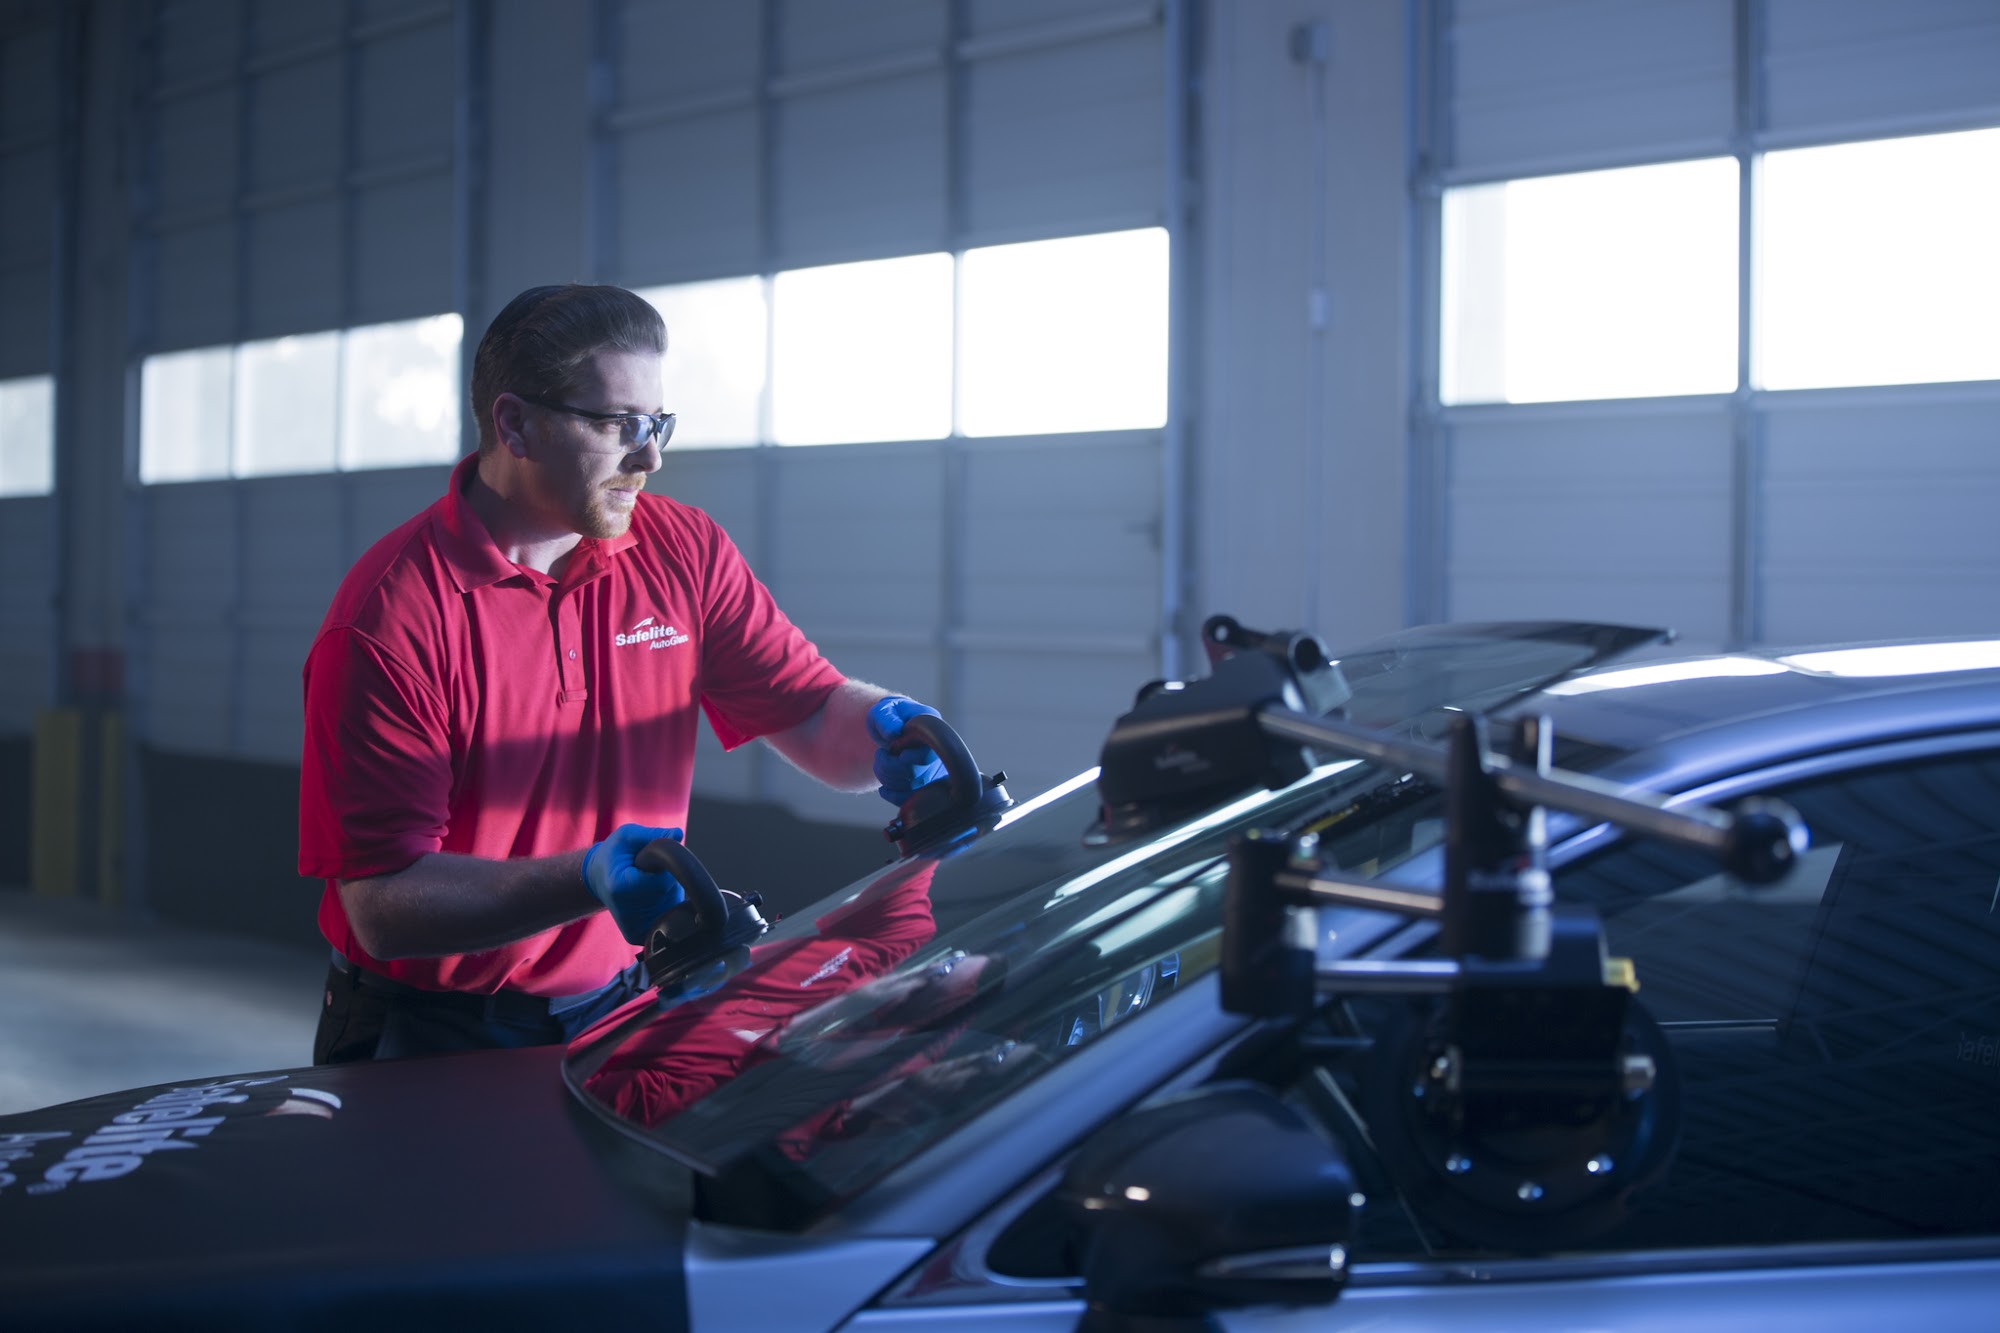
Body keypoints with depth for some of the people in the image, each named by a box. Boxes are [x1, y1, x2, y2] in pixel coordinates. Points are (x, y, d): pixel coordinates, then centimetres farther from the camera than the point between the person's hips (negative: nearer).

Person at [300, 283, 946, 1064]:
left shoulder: (684, 553, 3)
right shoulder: (390, 619, -17)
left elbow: (817, 715, 5)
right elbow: (383, 906, -20)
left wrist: (886, 731, -20)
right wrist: (591, 880, -33)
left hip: (619, 1017, 4)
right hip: (435, 1042, -4)